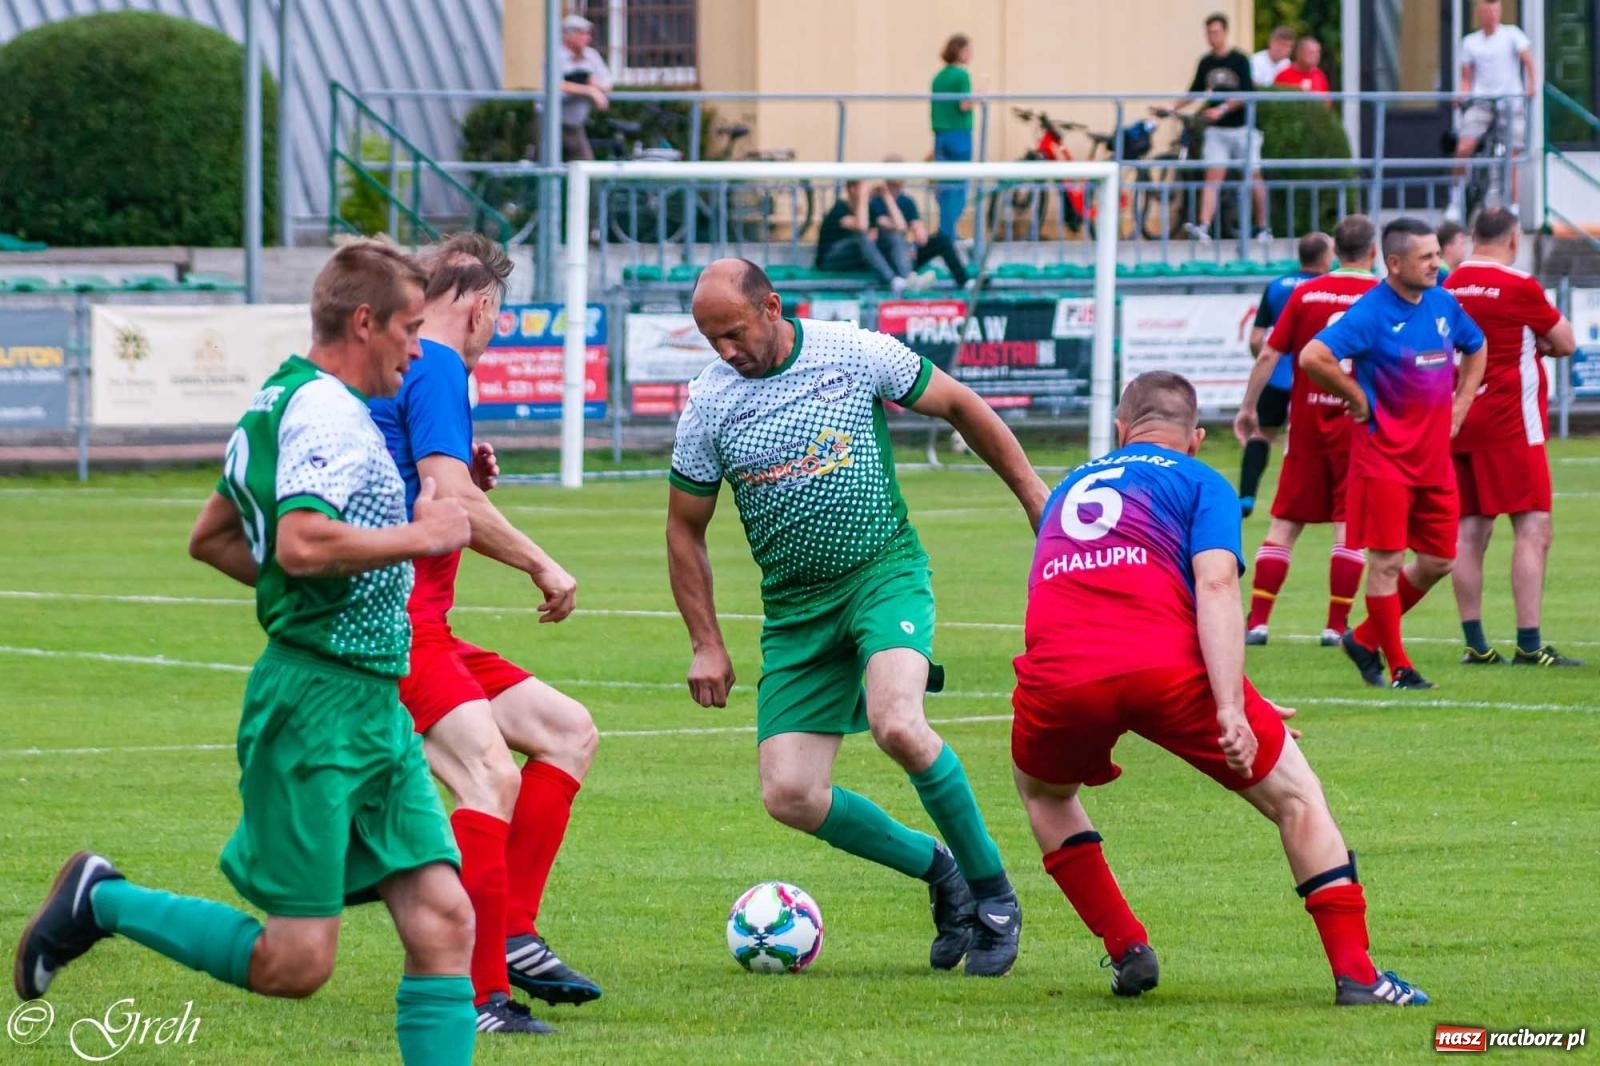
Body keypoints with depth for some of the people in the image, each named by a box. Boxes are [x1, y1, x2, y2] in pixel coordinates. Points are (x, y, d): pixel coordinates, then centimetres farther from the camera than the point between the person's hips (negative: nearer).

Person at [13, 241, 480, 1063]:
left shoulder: (283, 403, 18)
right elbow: (301, 542, -29)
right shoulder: (325, 411, -14)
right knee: (295, 961, -7)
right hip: (319, 704, -10)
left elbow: (211, 538, 28)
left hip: (375, 711, 10)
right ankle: (102, 902, 10)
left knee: (442, 920, 0)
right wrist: (419, 536, -16)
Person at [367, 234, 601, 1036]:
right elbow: (451, 501, -21)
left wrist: (466, 476, 17)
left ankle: (512, 934, 9)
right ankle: (479, 994, -31)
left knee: (568, 731, 16)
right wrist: (541, 565, -10)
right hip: (394, 629, -11)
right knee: (491, 775, -26)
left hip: (418, 630, 11)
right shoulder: (437, 368, -10)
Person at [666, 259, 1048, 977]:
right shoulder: (710, 403, -3)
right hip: (795, 608, 3)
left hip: (885, 573, -3)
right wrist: (706, 644, 3)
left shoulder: (856, 353, -7)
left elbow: (958, 406, 8)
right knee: (788, 796, -9)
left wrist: (1035, 496, 9)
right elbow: (685, 528, 8)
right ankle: (938, 869, 14)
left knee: (896, 726, -31)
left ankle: (991, 891, -10)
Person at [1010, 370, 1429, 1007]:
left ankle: (1127, 951, 25)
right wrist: (1230, 709, -11)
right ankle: (1355, 974, 2)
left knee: (1042, 791, 36)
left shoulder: (1068, 489, 33)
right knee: (1295, 796, 13)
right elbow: (1215, 584, -2)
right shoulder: (1201, 482, 17)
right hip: (1166, 662, -3)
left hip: (1056, 674, 3)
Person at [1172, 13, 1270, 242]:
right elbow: (1195, 93, 16)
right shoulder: (1206, 63, 7)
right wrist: (1172, 108, 6)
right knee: (1213, 177, -9)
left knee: (1253, 177, 5)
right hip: (1216, 130, 3)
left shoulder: (1239, 60, -7)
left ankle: (1263, 228, 18)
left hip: (1242, 128, -3)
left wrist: (1222, 109, -24)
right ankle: (1203, 227, -21)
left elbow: (1246, 93, -14)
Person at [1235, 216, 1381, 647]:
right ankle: (1336, 625, -2)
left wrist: (1248, 408, 11)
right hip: (1358, 425, -2)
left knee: (1285, 524, 7)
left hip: (1307, 422, 2)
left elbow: (1269, 355, 2)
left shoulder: (1306, 293, 2)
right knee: (1350, 527, 2)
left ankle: (1257, 621, 4)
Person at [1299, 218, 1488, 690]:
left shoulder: (1444, 304, 6)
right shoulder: (1371, 312, -15)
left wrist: (1459, 405, 14)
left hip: (1434, 454, 7)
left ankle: (1365, 640, 26)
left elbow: (1476, 349, 26)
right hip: (1384, 453, -7)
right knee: (1387, 561, -4)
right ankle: (1398, 667, 5)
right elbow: (1313, 357, -27)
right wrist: (1357, 397, -15)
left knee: (1438, 560, 10)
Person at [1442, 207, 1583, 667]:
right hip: (1510, 422, -6)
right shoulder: (1519, 286, -11)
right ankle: (1528, 644, -12)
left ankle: (1475, 643, 8)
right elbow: (1566, 344, -2)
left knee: (1470, 532, 7)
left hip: (1460, 419, 6)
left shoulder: (1451, 286, 6)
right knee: (1532, 529, -6)